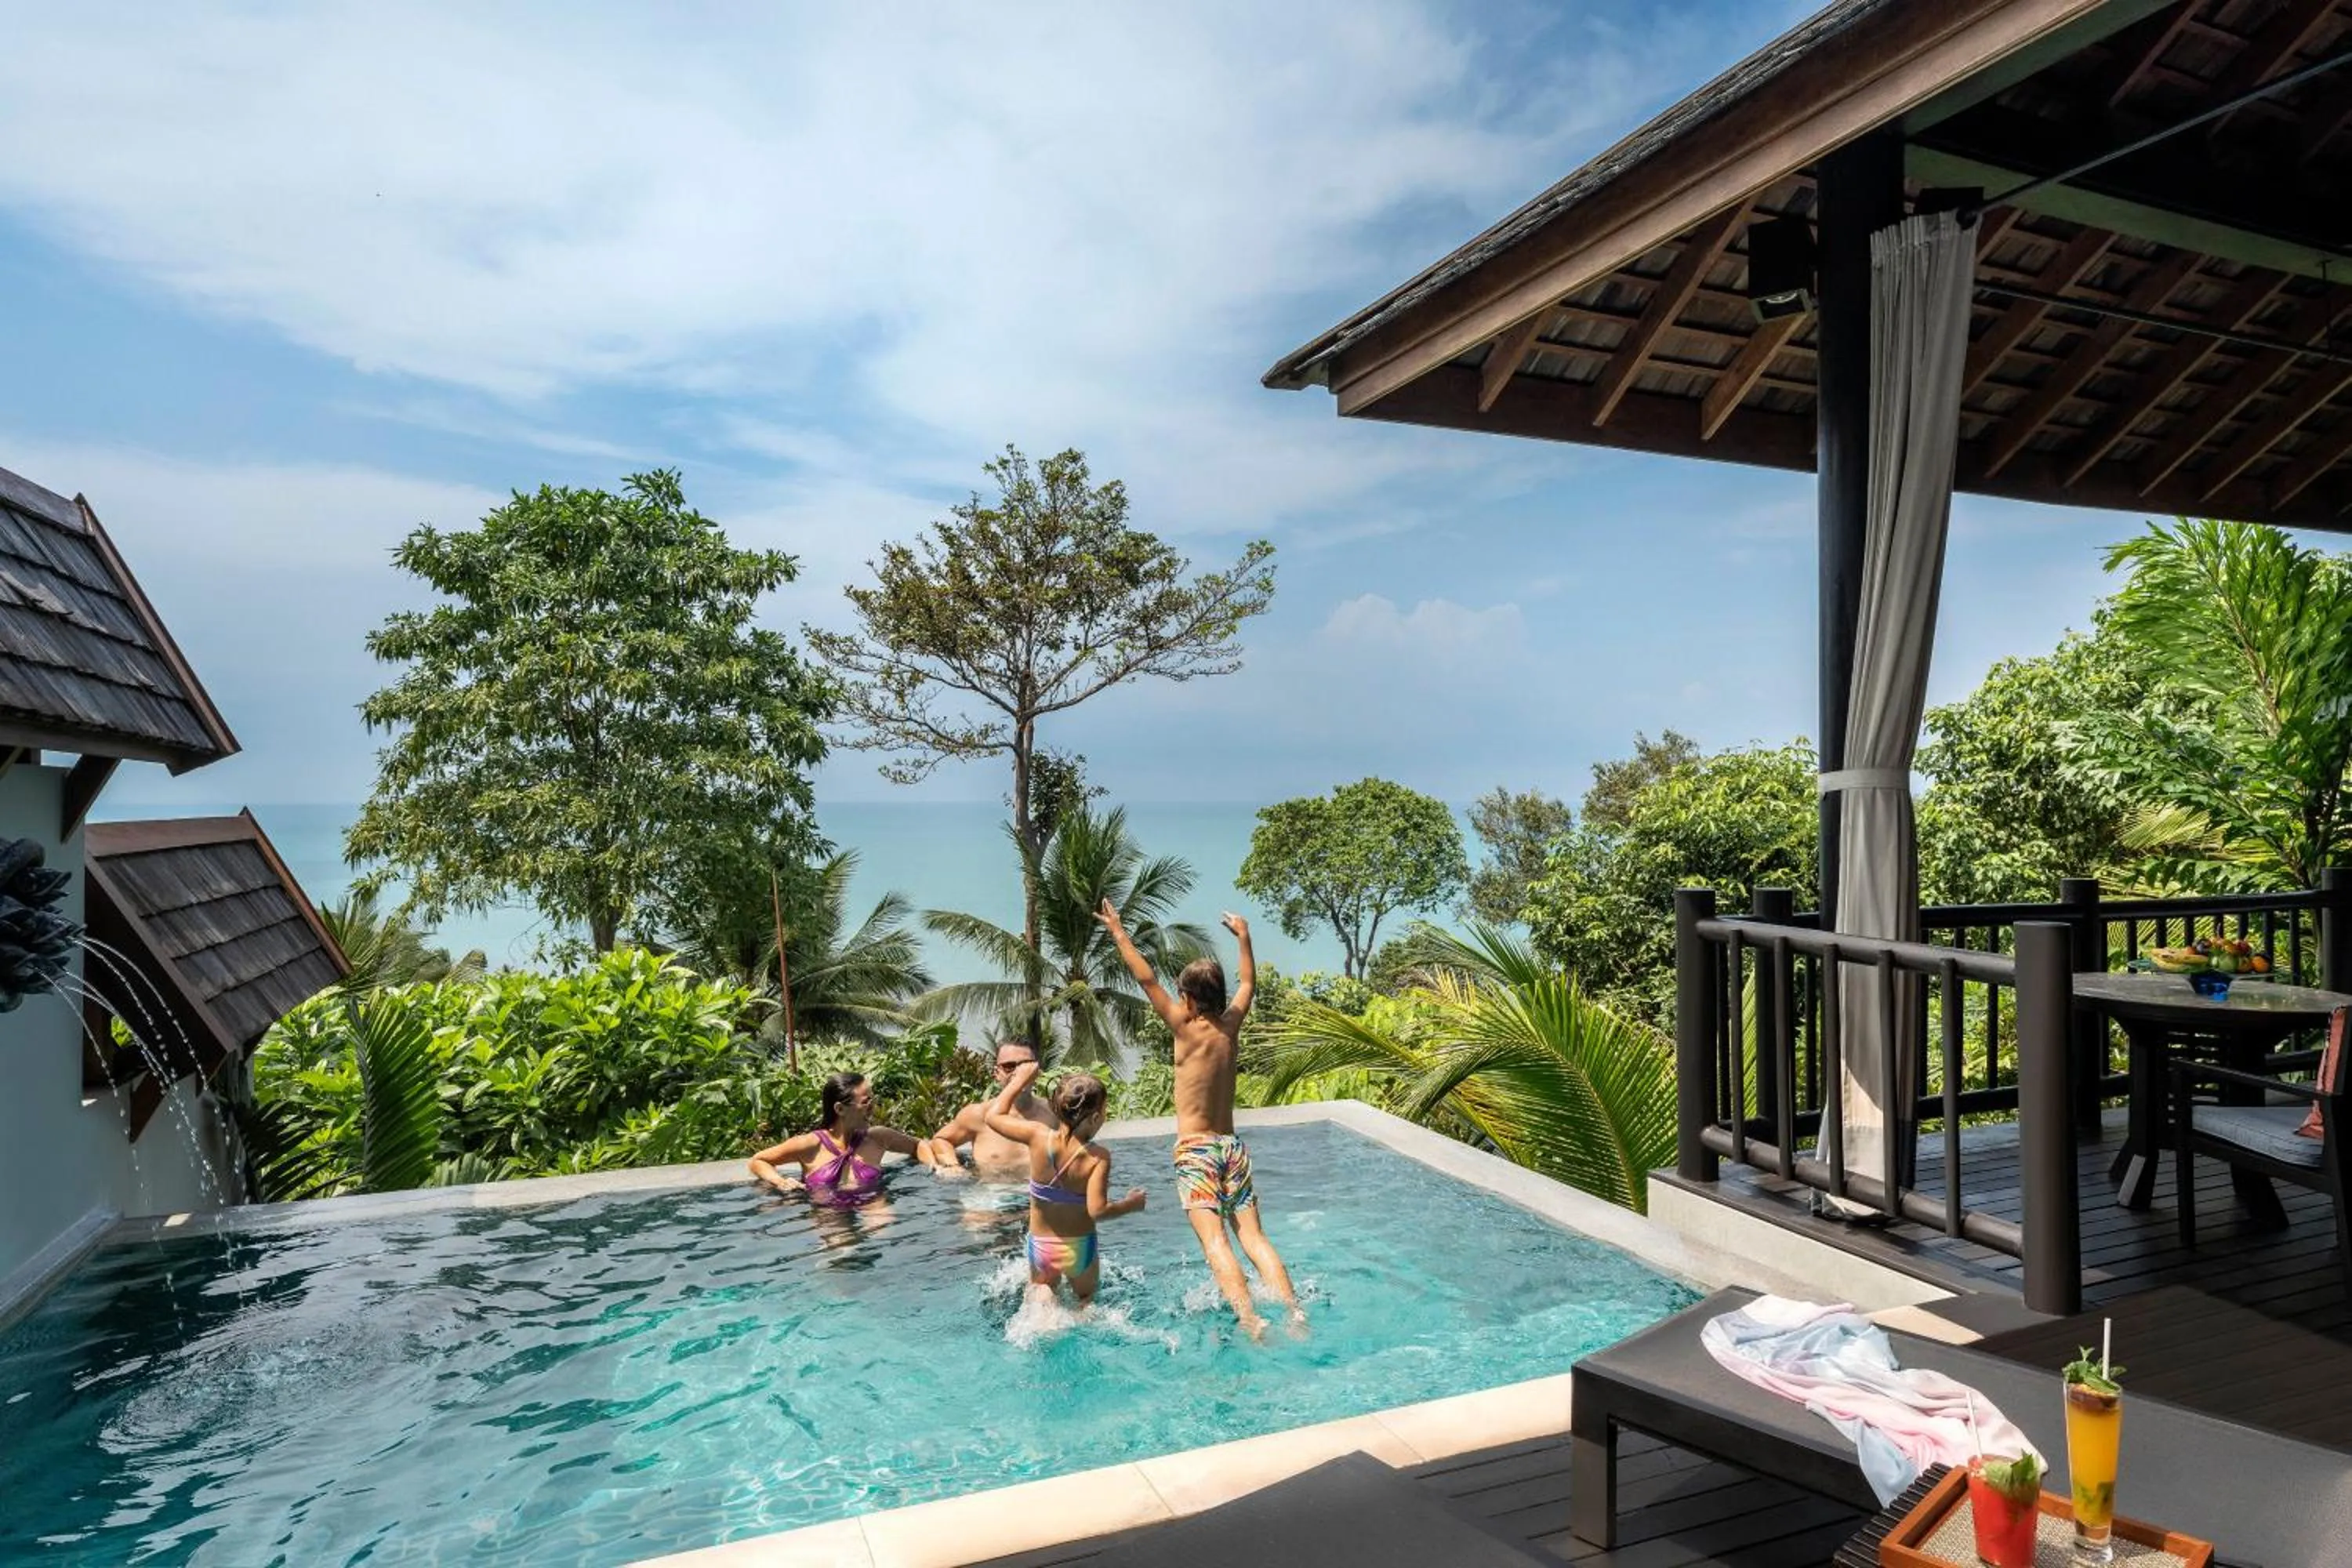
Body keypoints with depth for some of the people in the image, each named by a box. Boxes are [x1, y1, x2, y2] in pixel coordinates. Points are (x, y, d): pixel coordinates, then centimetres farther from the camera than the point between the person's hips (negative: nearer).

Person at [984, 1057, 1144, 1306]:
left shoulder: (1038, 1138, -17)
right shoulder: (1098, 1157, -24)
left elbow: (994, 1115, -5)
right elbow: (1097, 1210, -27)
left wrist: (1019, 1080, 6)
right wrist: (1131, 1204, -10)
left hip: (1040, 1246, 1)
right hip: (1079, 1248, -1)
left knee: (1040, 1286, 27)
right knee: (1086, 1298, 27)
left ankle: (1042, 1301, -4)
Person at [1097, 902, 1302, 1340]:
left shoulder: (1187, 1029, -8)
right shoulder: (1231, 1026, 5)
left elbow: (1147, 980, -5)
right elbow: (1249, 984, 23)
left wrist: (1118, 933, 3)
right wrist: (1243, 936, 35)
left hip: (1195, 1149, -6)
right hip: (1232, 1146, 6)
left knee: (1214, 1241, -15)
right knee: (1254, 1238, 4)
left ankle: (1251, 1321, -30)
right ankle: (1295, 1312, -9)